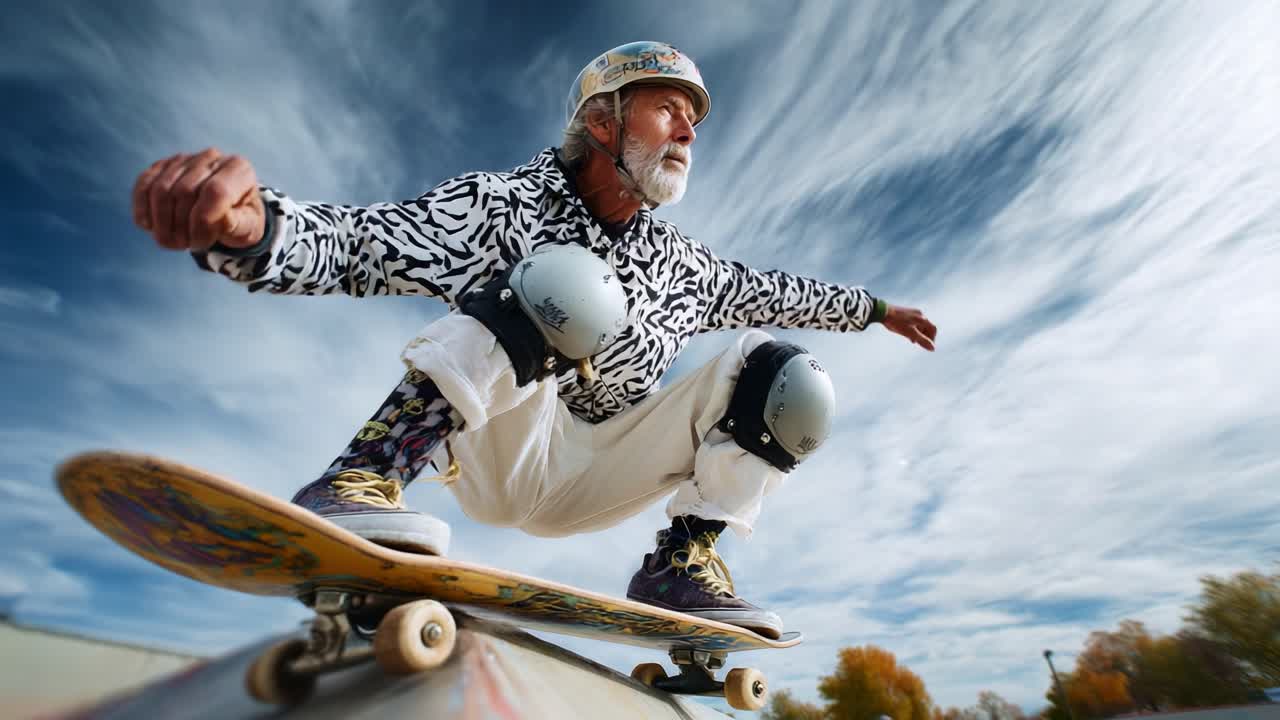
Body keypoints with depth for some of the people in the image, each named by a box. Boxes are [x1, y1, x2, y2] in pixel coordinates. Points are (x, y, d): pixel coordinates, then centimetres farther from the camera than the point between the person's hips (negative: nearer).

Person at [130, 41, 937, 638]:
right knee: (566, 283, -33)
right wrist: (247, 225, -44)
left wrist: (873, 308, 33)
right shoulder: (507, 204, -9)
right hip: (500, 456, -5)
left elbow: (772, 291, 22)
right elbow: (356, 242, -21)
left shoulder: (685, 264, 6)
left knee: (781, 373, -8)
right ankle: (364, 482, -31)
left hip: (594, 485, 6)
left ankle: (681, 565, -8)